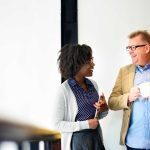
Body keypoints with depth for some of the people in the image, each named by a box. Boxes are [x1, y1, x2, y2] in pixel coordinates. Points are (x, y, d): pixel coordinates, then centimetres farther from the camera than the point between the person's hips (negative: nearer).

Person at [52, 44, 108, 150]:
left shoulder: (93, 84, 1)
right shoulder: (64, 90, -15)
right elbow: (57, 124, -13)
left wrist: (104, 109, -8)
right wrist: (85, 124, -19)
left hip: (96, 138, 5)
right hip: (77, 141, -5)